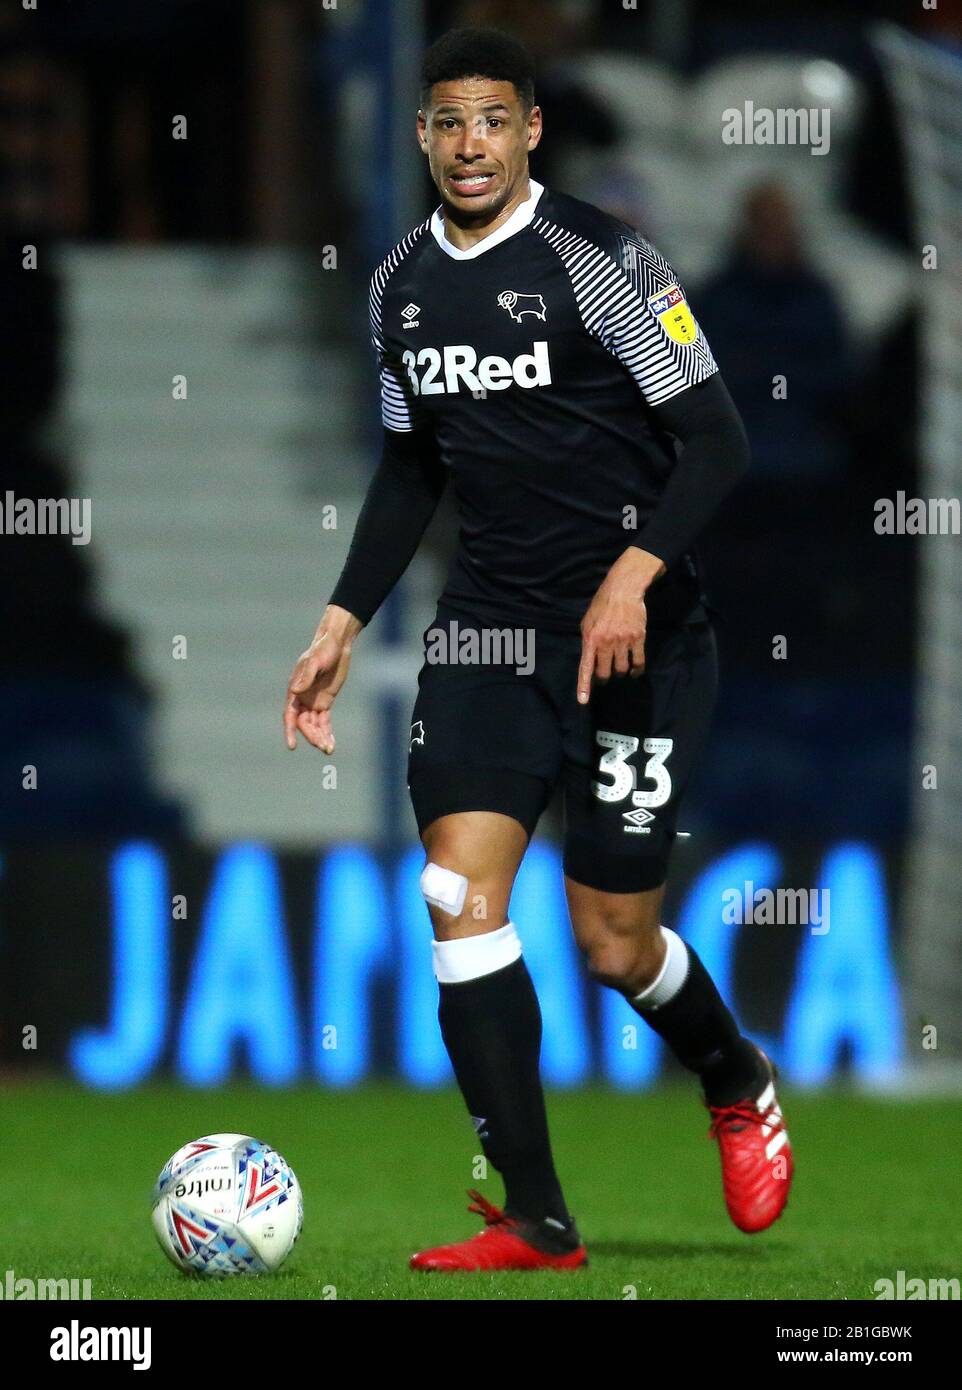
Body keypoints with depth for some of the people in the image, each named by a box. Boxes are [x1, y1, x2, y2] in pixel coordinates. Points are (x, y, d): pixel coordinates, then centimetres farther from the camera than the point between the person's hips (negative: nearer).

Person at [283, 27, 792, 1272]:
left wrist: (634, 573, -24)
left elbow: (714, 440, -12)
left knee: (613, 943, -1)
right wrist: (340, 627, 16)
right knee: (460, 895, -12)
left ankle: (739, 1087, 32)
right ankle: (536, 1224, -9)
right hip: (487, 623, 5)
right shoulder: (401, 286, 8)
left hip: (631, 631, -5)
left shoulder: (598, 260, -11)